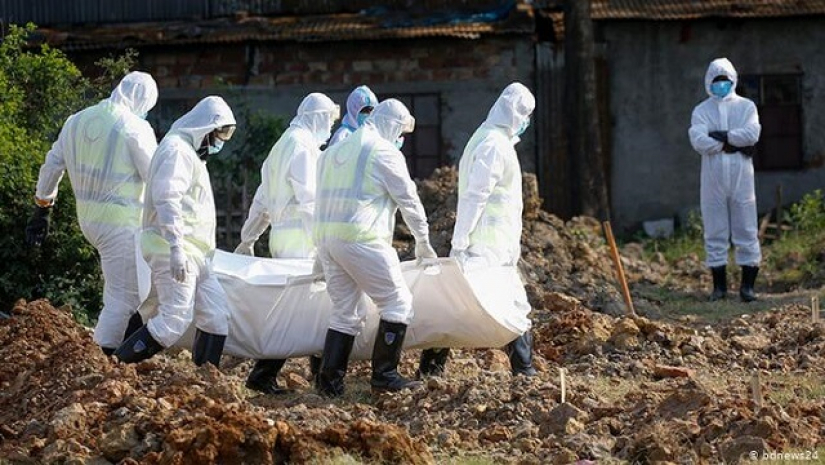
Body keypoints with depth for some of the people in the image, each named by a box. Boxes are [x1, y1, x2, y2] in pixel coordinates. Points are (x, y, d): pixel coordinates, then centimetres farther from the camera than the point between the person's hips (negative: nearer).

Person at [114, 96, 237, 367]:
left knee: (217, 316, 6)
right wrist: (176, 247, -28)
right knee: (175, 319, -16)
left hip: (194, 253, 11)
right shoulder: (177, 149, -10)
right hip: (174, 250, -11)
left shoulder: (192, 152, 23)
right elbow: (167, 199, -21)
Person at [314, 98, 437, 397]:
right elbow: (408, 199, 1)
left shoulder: (334, 151, 21)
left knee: (345, 311, 13)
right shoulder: (385, 152, -2)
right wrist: (423, 241, 13)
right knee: (397, 302, 0)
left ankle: (329, 379, 5)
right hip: (361, 238, -8)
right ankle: (384, 375, -3)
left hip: (325, 236, 8)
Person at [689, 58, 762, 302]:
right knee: (715, 232, 2)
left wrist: (720, 136, -11)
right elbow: (698, 141, -10)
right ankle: (719, 285, 8)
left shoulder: (746, 106, 8)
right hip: (713, 179, 1)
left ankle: (748, 285, 2)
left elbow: (752, 133, -11)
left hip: (741, 178, -1)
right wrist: (734, 144, -12)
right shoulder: (701, 111, 8)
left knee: (747, 231, -2)